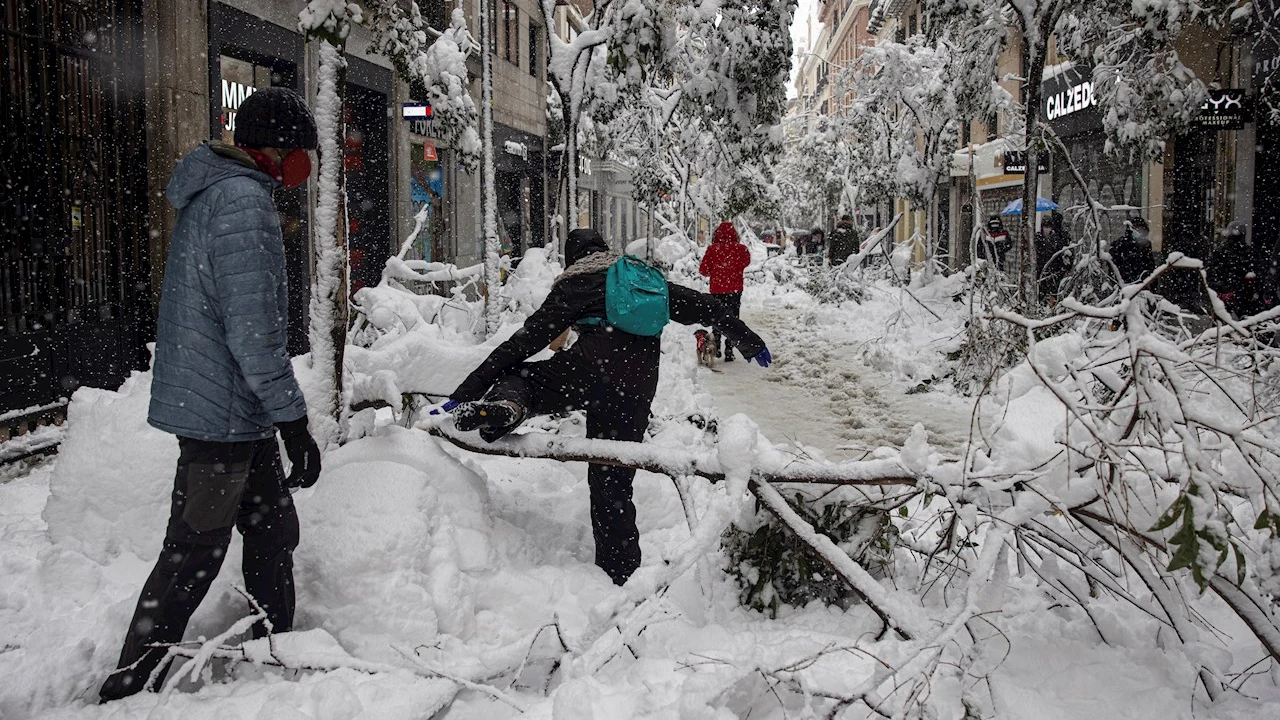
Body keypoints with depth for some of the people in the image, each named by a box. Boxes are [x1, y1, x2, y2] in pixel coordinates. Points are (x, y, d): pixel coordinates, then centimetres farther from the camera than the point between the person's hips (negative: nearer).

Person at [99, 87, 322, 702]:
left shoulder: (214, 192, 14)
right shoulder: (243, 200, -19)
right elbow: (252, 330, -25)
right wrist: (293, 422, -21)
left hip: (237, 415, 10)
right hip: (222, 414, -10)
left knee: (273, 531, 18)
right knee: (192, 556, 0)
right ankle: (128, 686, 12)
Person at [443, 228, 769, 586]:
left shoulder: (571, 285, 17)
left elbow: (524, 341, 10)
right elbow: (702, 306, 29)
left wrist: (464, 393, 9)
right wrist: (751, 341, 42)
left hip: (592, 365, -3)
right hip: (637, 386, 3)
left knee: (517, 376, 15)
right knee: (612, 483, 12)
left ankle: (503, 408, -21)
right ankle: (620, 577, 10)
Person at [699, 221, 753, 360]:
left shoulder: (712, 249, -11)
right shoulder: (741, 249, -9)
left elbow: (703, 269, -6)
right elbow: (747, 262, 11)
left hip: (717, 289, 0)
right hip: (735, 290, 0)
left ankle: (715, 347, 14)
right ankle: (729, 350, 3)